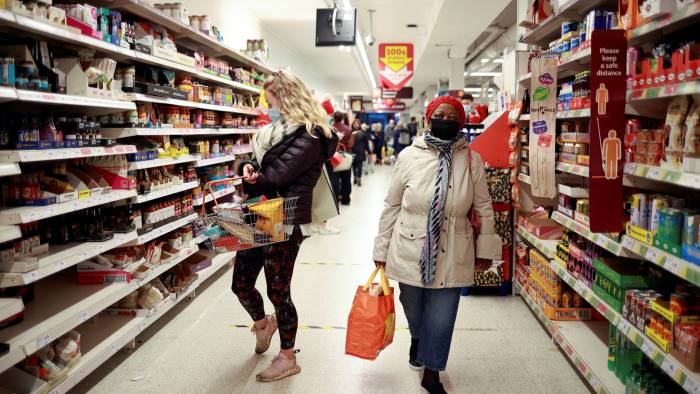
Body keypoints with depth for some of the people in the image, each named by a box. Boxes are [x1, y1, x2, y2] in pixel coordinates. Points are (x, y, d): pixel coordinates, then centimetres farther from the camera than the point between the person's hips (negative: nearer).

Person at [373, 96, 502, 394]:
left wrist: (485, 249, 8)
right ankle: (417, 339, 55)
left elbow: (484, 208, 5)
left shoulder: (471, 160, -3)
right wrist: (382, 251, 3)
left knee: (442, 316, 5)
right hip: (410, 251, 0)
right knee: (413, 306, 18)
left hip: (451, 255, 0)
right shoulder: (409, 156, -5)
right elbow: (391, 206, 0)